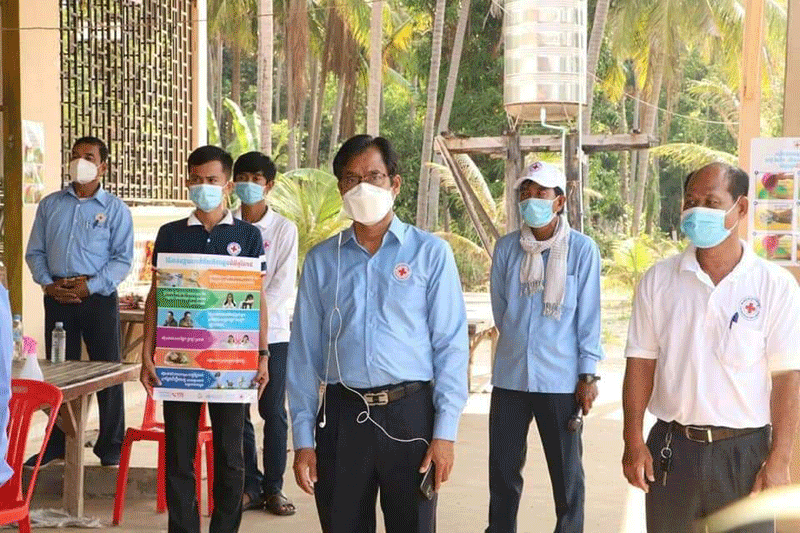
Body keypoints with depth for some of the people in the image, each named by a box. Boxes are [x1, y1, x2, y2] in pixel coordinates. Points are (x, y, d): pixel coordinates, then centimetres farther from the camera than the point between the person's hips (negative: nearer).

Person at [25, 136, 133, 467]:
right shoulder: (50, 205, 12)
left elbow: (123, 259, -3)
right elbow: (35, 252, 11)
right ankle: (57, 443, 18)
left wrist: (91, 286, -14)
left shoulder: (115, 209, 2)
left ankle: (110, 446, 10)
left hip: (99, 299, -3)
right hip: (57, 299, 3)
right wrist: (48, 283, -6)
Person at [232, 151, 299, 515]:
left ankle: (274, 487, 12)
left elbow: (284, 282, -6)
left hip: (272, 330, -1)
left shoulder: (284, 228, 1)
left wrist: (254, 309, -19)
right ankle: (251, 486, 14)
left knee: (273, 411, 3)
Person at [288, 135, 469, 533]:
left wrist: (445, 432, -8)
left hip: (410, 414, -2)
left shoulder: (430, 253, 0)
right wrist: (302, 438, 4)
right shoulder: (321, 259, 7)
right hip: (342, 416, 2)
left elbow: (451, 345, -2)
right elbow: (304, 351, 7)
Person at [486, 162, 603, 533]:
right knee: (502, 470, 10)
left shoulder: (582, 249, -4)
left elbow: (588, 316, -3)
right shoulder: (506, 248, 2)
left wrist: (587, 374, -4)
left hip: (560, 380, -2)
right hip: (509, 376, 3)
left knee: (566, 472, 5)